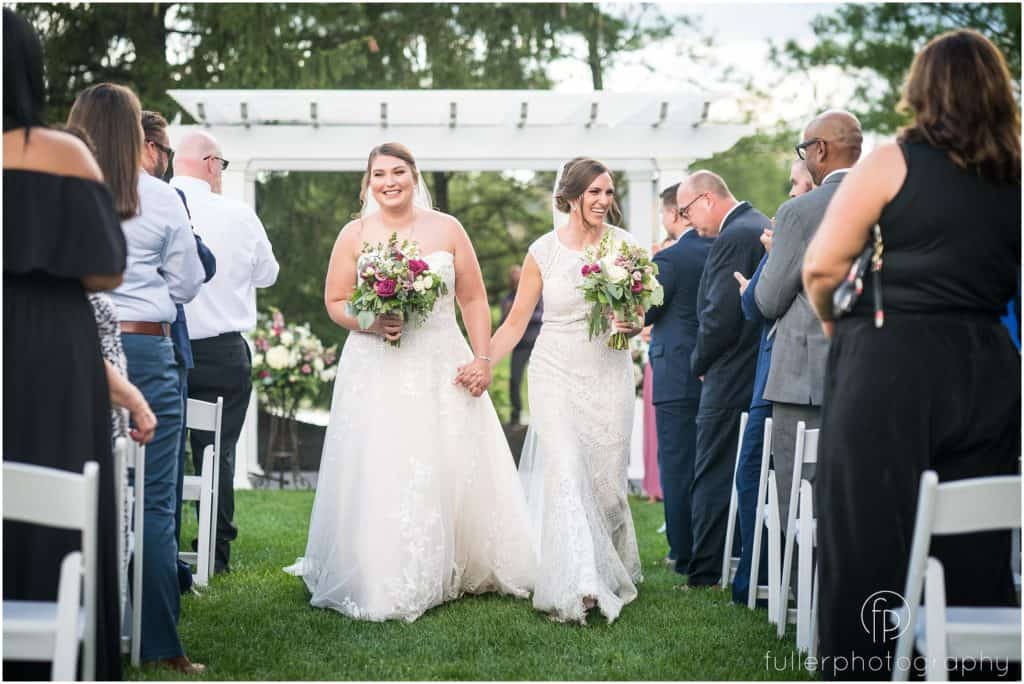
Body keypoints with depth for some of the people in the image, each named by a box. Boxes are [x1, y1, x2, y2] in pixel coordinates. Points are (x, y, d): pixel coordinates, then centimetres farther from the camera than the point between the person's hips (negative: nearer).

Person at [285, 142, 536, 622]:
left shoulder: (447, 230, 4)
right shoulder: (354, 235, 3)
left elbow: (474, 299, 6)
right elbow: (334, 302, 4)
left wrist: (482, 358, -3)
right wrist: (371, 322, -15)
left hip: (442, 368, 1)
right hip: (377, 372, -1)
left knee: (452, 470, 2)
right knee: (381, 475, -3)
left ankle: (450, 572, 17)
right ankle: (383, 582, 5)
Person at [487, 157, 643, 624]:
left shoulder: (624, 245, 3)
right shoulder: (544, 251, -2)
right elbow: (515, 323, 2)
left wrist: (634, 326, -12)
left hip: (609, 376, 2)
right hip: (557, 375, -2)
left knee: (606, 478, 5)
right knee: (565, 475, -13)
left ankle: (612, 572, 26)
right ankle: (577, 588, -17)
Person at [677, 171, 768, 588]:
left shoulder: (733, 238, -17)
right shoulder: (764, 227, 13)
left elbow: (720, 316, -22)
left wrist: (699, 364, -5)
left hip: (730, 380, -9)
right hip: (764, 376, 9)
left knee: (711, 479, -2)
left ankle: (703, 576, 1)